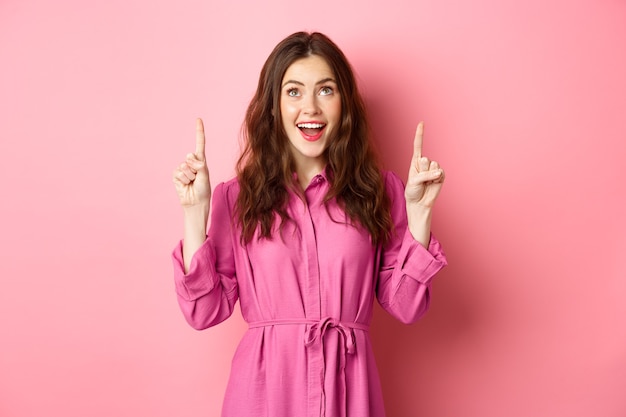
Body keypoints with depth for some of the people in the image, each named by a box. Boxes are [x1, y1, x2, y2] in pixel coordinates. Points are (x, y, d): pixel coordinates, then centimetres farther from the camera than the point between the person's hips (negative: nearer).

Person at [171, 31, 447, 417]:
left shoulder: (378, 190, 0)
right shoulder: (236, 197, -1)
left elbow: (406, 306, -2)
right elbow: (205, 311, -5)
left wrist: (419, 210, -9)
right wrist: (195, 211, -10)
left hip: (348, 385, 1)